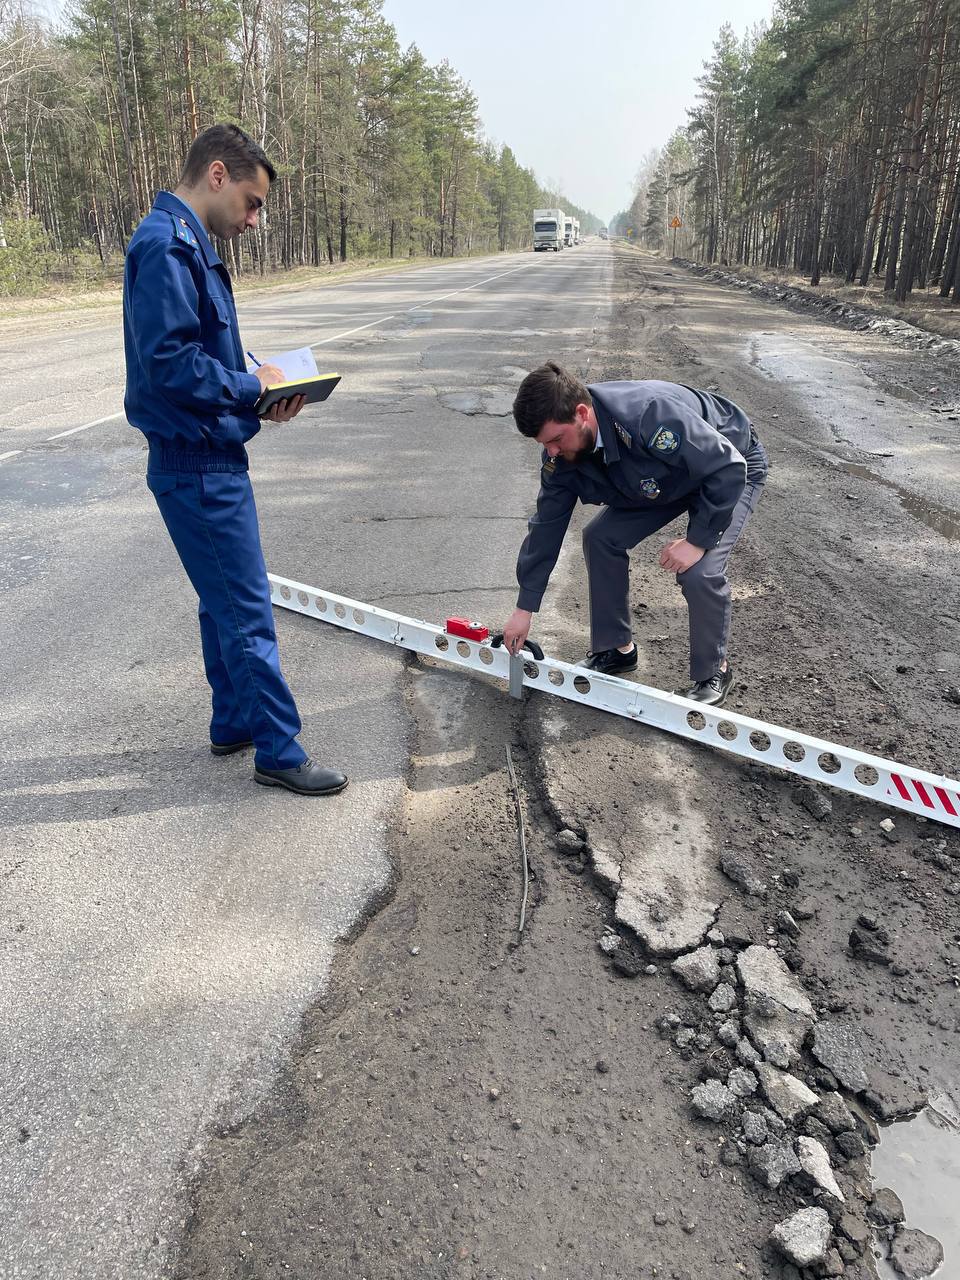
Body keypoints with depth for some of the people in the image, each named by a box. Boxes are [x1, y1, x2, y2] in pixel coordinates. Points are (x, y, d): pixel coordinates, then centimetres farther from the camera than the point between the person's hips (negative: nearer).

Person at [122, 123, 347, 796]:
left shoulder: (189, 245, 16)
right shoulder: (167, 245, -16)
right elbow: (170, 363, -24)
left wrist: (257, 396, 2)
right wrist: (254, 388, -12)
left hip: (211, 460, 10)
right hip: (198, 467, -10)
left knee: (226, 605, 18)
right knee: (248, 614, -3)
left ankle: (234, 722, 33)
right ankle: (279, 752, 9)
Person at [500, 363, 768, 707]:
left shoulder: (651, 415, -43)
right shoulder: (562, 452, -19)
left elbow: (729, 469, -34)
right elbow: (547, 524, -10)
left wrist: (697, 540, -31)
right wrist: (524, 608, -8)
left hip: (730, 471, -6)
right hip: (665, 480, 7)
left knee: (699, 572, -24)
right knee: (600, 538, -5)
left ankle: (713, 672, 2)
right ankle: (617, 648, 13)